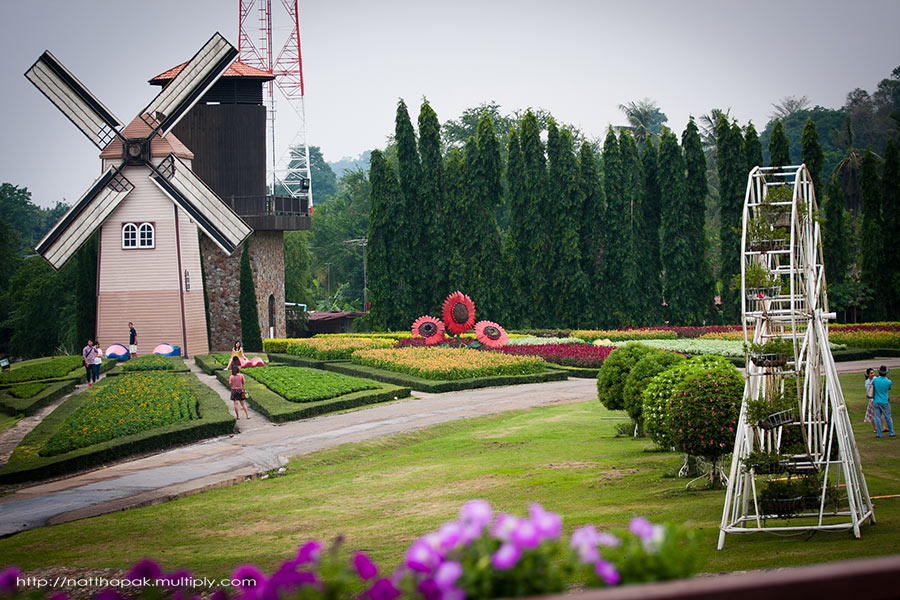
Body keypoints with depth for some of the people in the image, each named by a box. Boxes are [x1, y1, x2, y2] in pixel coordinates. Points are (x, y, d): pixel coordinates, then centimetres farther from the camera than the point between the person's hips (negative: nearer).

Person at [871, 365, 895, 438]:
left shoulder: (875, 380, -7)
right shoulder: (888, 382, -9)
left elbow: (872, 385, 12)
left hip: (876, 402, 1)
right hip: (885, 402, -1)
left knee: (877, 418, 5)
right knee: (888, 417, 10)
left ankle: (879, 434, 6)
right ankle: (891, 433, 16)